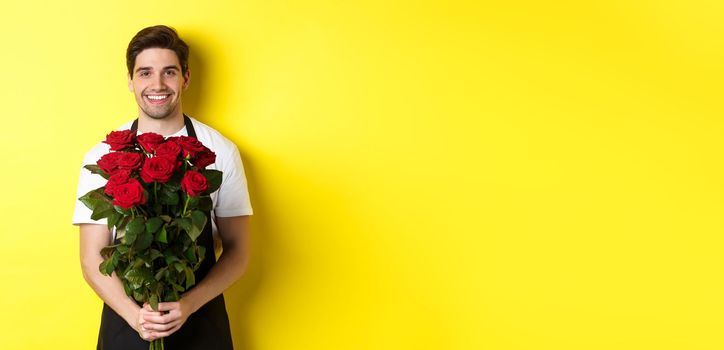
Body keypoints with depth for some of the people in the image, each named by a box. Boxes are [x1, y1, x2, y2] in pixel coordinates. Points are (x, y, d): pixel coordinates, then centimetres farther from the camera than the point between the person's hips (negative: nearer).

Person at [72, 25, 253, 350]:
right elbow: (92, 259, -1)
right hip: (126, 321, 0)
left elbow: (237, 252, -1)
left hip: (200, 321, 0)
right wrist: (133, 313, -16)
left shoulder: (221, 152, -4)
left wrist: (189, 304, -15)